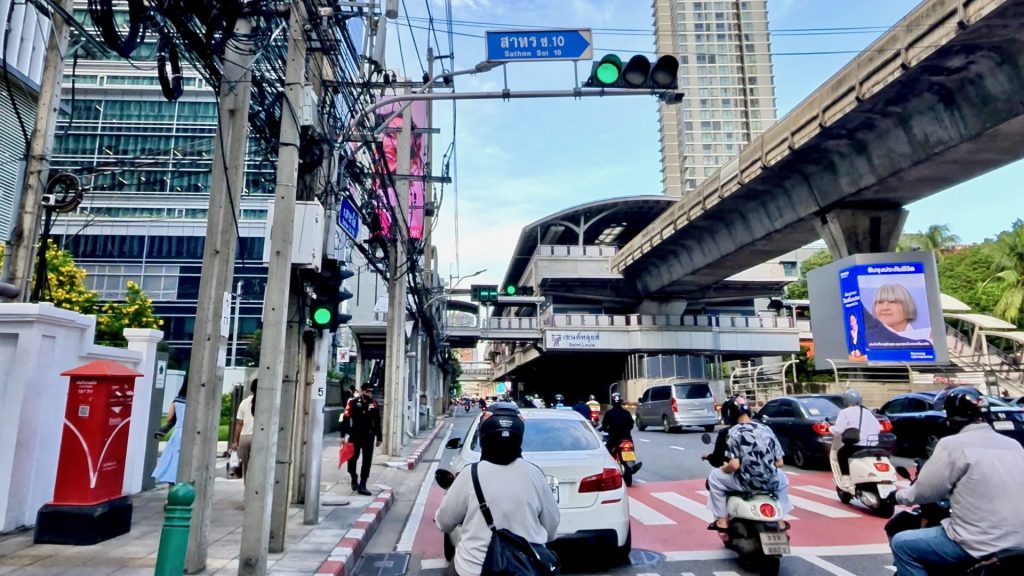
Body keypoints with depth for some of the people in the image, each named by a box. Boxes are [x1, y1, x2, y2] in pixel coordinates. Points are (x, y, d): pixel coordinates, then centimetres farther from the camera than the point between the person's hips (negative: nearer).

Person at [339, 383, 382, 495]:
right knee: (352, 458, 7)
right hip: (355, 435, -2)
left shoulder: (374, 404, 3)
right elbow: (345, 419, -8)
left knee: (367, 461, 0)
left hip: (369, 436, 2)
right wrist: (343, 436, -13)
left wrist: (379, 438, 12)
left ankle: (362, 486, 7)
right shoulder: (353, 402, -8)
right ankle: (354, 479, 34)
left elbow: (377, 422, 10)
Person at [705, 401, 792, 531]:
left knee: (714, 477, 18)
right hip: (771, 482, 5)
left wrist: (724, 468, 6)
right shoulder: (766, 429, 8)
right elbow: (779, 463, 8)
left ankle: (722, 521, 14)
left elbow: (734, 465, -15)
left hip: (747, 482, -5)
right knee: (783, 479, 39)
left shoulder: (734, 432, -6)